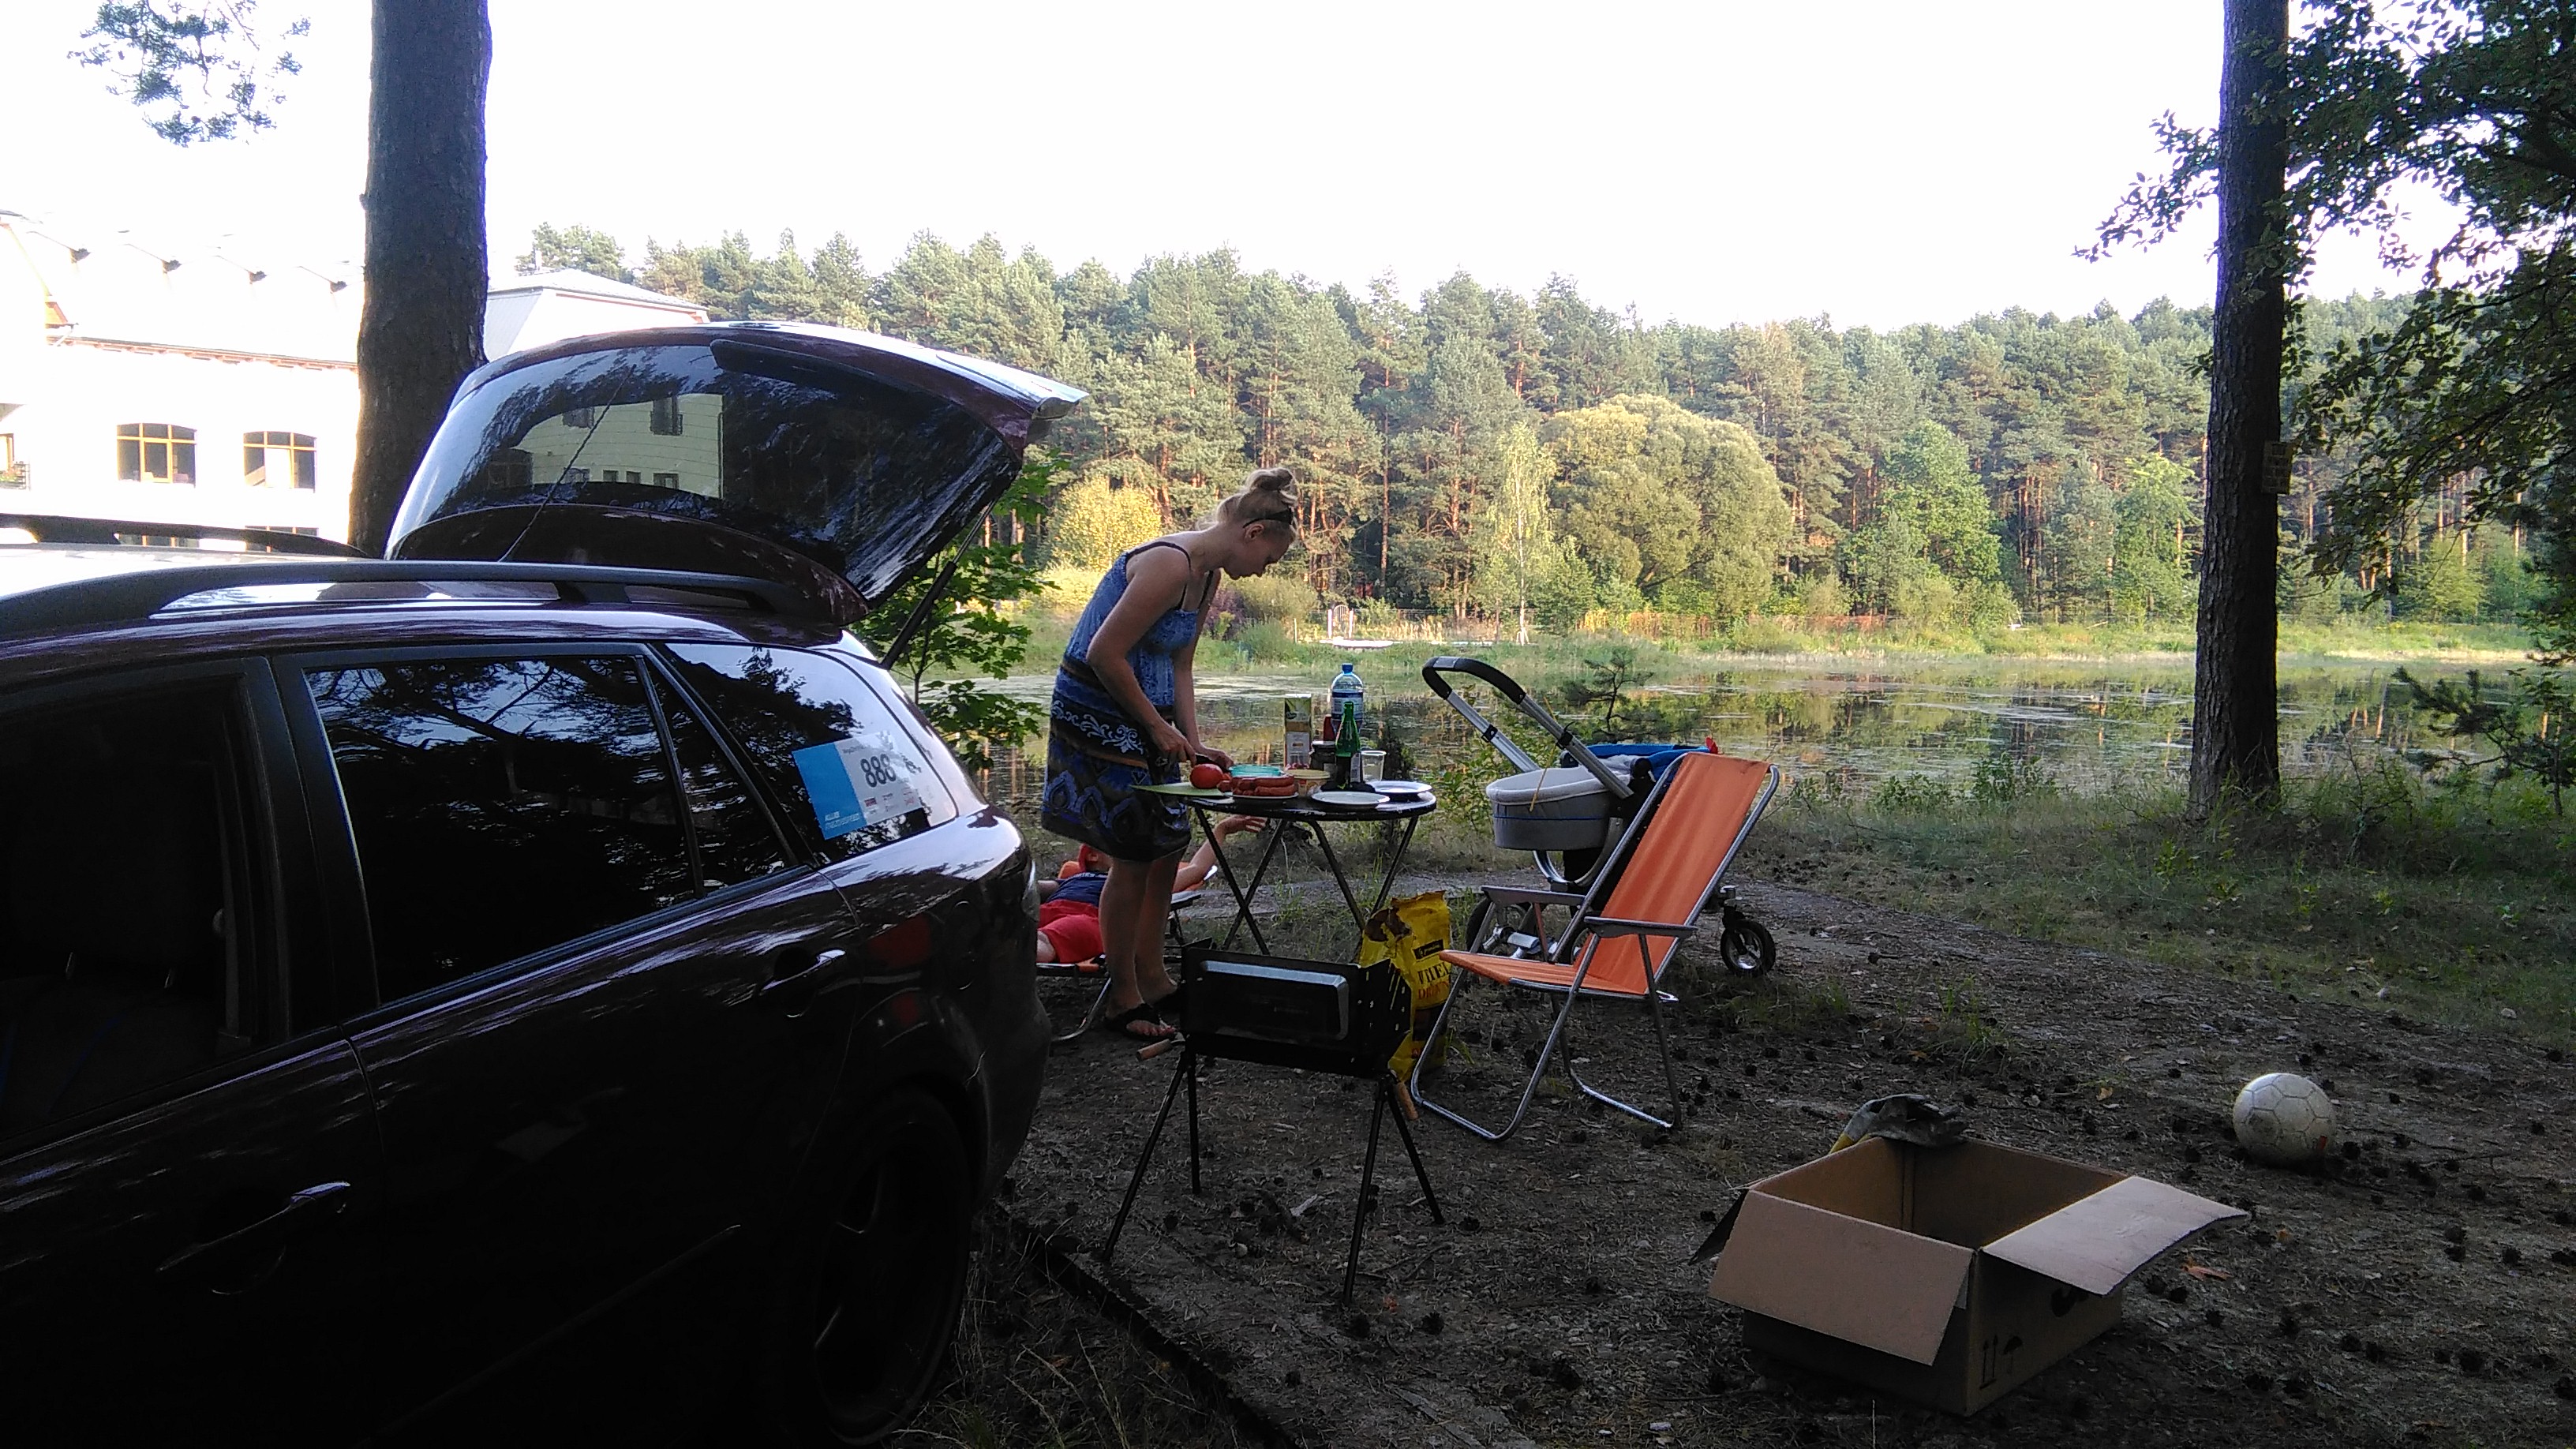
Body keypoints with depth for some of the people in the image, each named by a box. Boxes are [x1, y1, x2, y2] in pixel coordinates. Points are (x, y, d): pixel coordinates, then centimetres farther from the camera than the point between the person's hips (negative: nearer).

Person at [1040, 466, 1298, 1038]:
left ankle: (1150, 979, 26)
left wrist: (1194, 745, 3)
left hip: (1141, 719, 10)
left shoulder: (1206, 575, 9)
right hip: (1098, 716, -10)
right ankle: (1124, 998, 9)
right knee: (1134, 856, -4)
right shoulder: (1169, 564, -22)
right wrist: (1160, 728, -15)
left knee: (1166, 846, 12)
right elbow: (1104, 654, -24)